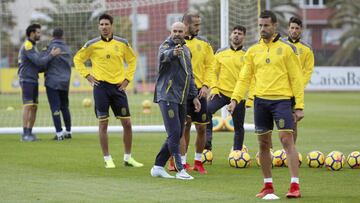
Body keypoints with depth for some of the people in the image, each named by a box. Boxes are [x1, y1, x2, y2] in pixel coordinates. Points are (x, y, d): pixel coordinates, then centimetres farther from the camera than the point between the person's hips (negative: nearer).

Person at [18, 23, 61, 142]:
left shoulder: (32, 46, 20)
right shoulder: (27, 46, -11)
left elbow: (38, 67, 20)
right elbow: (39, 61, -20)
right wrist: (52, 55, -14)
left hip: (33, 80, 10)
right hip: (27, 80, -10)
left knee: (34, 107, 7)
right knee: (28, 106, -12)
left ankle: (30, 132, 10)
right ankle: (25, 134, -14)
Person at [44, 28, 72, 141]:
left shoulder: (51, 47, -9)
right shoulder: (67, 49, 9)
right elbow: (69, 65, 12)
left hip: (52, 82, -6)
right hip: (65, 82, 6)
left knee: (55, 108, -5)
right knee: (65, 107, 16)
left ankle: (59, 133, -10)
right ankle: (68, 131, 21)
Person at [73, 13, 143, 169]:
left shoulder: (122, 43, 5)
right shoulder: (92, 45, 0)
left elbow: (132, 60, 18)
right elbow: (78, 59, 10)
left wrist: (128, 78, 7)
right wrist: (87, 75, 0)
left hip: (118, 86, 2)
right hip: (101, 86, -2)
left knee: (127, 123, 2)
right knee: (103, 123, -1)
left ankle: (128, 158, 15)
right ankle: (107, 159, 7)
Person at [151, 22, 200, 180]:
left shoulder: (186, 50, 18)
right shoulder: (166, 46, -6)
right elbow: (163, 55, -32)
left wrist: (194, 96, 21)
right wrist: (173, 53, -55)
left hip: (182, 99, 8)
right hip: (167, 97, -8)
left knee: (177, 135, 8)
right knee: (174, 133, -13)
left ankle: (158, 167, 17)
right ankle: (180, 169, -12)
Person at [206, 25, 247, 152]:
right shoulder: (221, 53, 7)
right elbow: (214, 72, 8)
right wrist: (214, 88, -6)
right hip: (221, 92, 0)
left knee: (239, 127, 6)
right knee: (207, 110, -27)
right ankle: (207, 141, -23)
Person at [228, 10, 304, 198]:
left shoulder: (286, 48, 1)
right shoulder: (253, 51, 11)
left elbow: (296, 78, 0)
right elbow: (244, 78, 11)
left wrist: (299, 106, -6)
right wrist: (235, 99, -3)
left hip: (282, 100, -4)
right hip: (260, 100, 4)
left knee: (287, 140, -13)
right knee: (263, 144, 7)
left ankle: (295, 186, -13)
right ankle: (268, 186, 17)